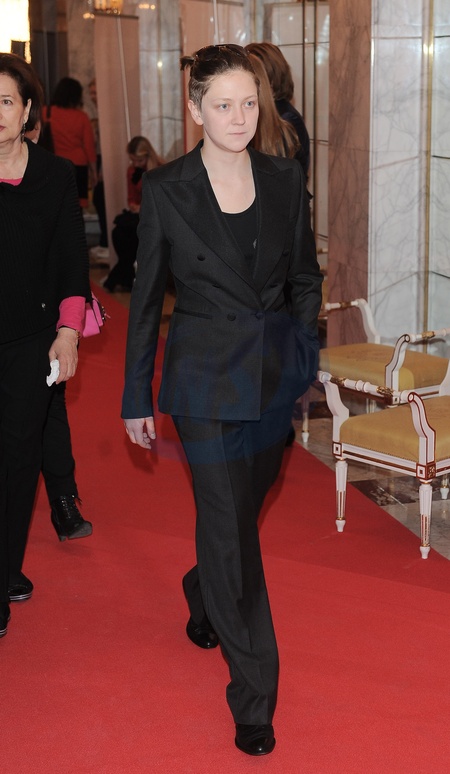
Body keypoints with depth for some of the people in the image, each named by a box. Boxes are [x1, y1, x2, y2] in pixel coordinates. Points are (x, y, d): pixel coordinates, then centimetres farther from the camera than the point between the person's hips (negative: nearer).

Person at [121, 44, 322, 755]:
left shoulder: (285, 179, 1)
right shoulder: (165, 190, -7)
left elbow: (306, 275, 11)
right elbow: (146, 297, -1)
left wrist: (302, 352, 4)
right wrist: (138, 398, 1)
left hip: (274, 373, 4)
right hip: (206, 377, -4)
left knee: (241, 507, 18)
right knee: (229, 525, -2)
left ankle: (203, 599, 51)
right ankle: (254, 695, 10)